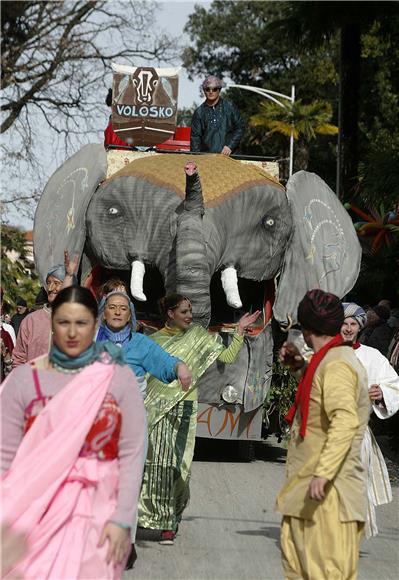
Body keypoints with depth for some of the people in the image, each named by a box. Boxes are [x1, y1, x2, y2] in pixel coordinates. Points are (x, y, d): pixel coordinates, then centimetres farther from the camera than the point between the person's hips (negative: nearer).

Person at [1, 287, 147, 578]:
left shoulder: (119, 377, -1)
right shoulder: (23, 379, 0)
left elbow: (133, 453, -3)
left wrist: (122, 519, -10)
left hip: (97, 508, 0)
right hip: (37, 508, 0)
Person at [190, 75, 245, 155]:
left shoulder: (230, 107, 6)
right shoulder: (199, 112, 8)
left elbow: (240, 128, 7)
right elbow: (195, 136, 7)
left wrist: (230, 146, -4)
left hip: (226, 154, -1)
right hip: (206, 156, 1)